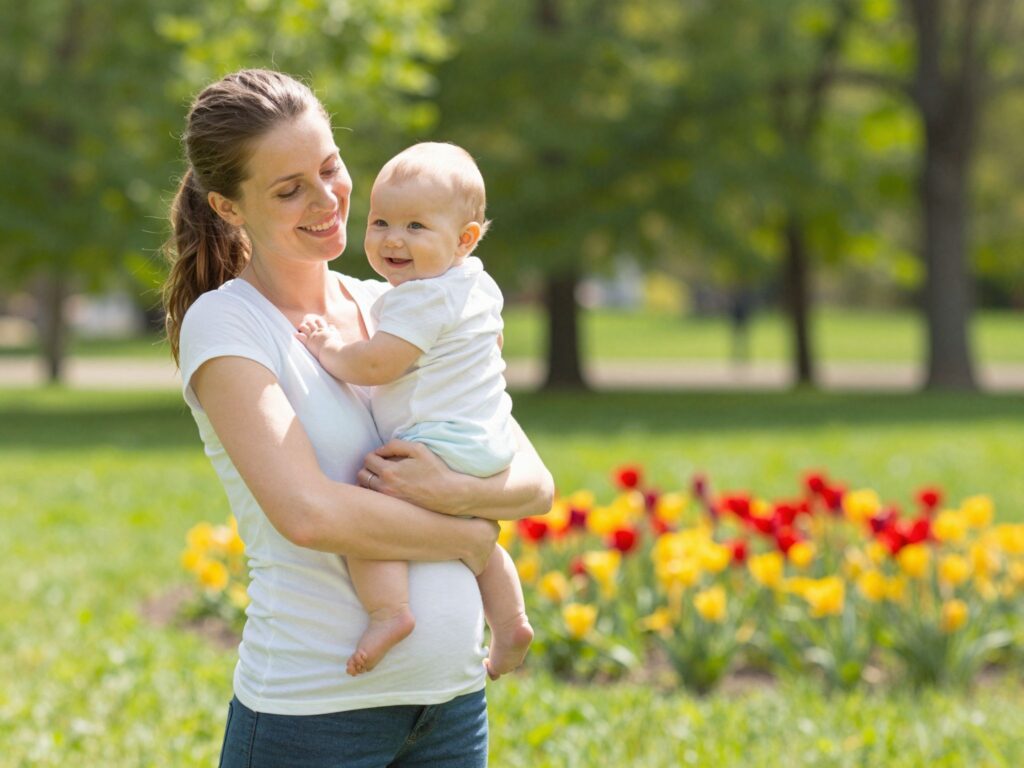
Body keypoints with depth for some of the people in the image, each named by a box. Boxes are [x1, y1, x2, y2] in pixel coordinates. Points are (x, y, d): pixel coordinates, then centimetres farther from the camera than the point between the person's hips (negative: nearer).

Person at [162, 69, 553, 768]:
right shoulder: (223, 323, -7)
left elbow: (536, 485, 6)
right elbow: (308, 513, -20)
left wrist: (452, 490, -15)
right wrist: (468, 537, -8)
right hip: (314, 706, -5)